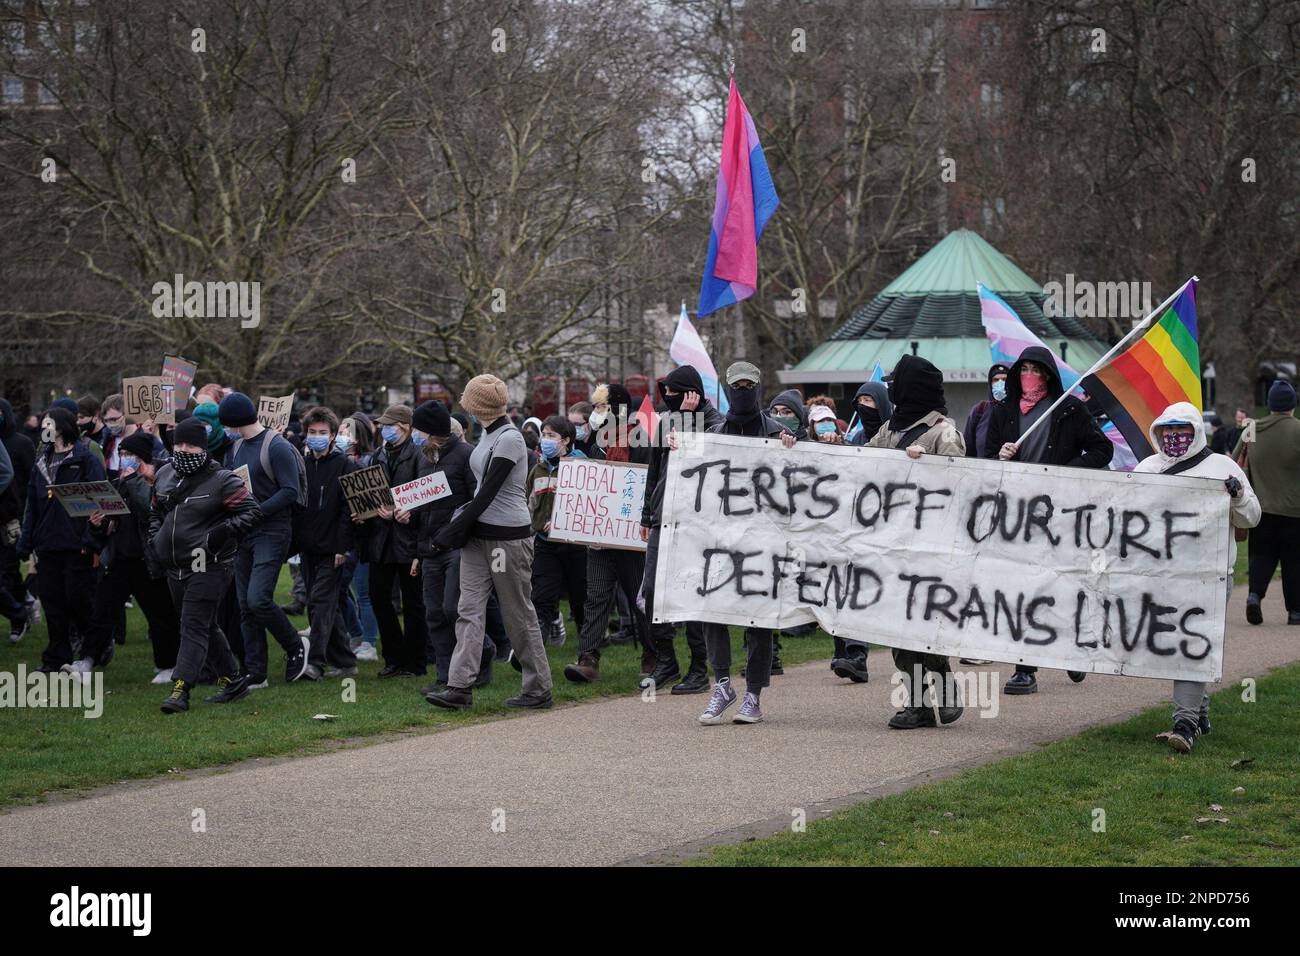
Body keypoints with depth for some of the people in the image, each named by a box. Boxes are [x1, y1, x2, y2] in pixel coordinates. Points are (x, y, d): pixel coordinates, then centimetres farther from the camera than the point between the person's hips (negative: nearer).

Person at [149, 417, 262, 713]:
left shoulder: (221, 480, -11)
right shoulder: (164, 475, 10)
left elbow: (252, 511, -12)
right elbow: (156, 511, 27)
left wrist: (221, 532, -22)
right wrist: (154, 539, 11)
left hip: (209, 567, -8)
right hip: (175, 567, 8)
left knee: (195, 626, -12)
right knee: (206, 626, 15)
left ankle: (181, 689, -16)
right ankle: (232, 680, 28)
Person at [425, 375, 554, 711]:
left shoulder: (509, 439, -16)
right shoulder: (488, 435, 12)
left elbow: (488, 493, -19)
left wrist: (454, 530, -17)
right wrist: (461, 524, 9)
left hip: (508, 536, -9)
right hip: (479, 534, 9)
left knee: (519, 613, 1)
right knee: (469, 609, -1)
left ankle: (538, 689, 12)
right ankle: (459, 687, -5)